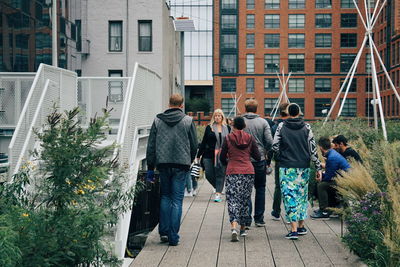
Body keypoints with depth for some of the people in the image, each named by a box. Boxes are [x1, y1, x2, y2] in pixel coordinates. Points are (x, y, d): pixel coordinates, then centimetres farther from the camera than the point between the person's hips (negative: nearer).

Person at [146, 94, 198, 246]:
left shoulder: (157, 121, 5)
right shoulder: (188, 121, 0)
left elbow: (151, 146, 5)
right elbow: (194, 145, 3)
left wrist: (150, 168, 8)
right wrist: (189, 162, 18)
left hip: (163, 164, 2)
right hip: (181, 165, -2)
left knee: (165, 197, 17)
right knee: (177, 200, 2)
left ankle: (164, 232, 11)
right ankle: (173, 237, 1)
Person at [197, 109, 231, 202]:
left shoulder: (227, 128, 7)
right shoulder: (209, 127, 5)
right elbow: (204, 142, 7)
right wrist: (199, 155, 6)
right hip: (209, 155, 0)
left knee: (220, 174, -2)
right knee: (209, 174, 0)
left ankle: (218, 193, 2)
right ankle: (218, 188, 23)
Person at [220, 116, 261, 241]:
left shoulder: (228, 138, -1)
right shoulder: (250, 138, 3)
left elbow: (222, 157, 3)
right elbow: (258, 157, 4)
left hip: (232, 172, -2)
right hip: (248, 171, 2)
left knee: (233, 200, -3)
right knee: (245, 200, 14)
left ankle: (233, 228, -23)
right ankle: (243, 228, 23)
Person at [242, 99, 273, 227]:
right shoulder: (263, 122, -1)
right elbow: (269, 141, -8)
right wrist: (264, 152, 9)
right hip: (260, 160, 1)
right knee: (260, 188, 13)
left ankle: (247, 219, 0)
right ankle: (259, 219, 14)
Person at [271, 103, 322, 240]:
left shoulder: (281, 126, -1)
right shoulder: (306, 127, 2)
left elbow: (275, 146, -3)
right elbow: (313, 149, 1)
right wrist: (318, 167, 6)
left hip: (286, 168, -2)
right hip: (303, 167, 2)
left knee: (290, 197, -2)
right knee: (302, 196, 15)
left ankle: (294, 230, -8)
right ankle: (301, 227, 22)